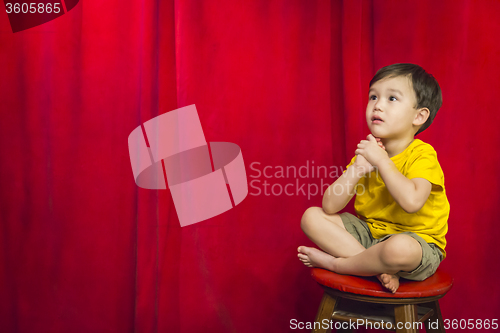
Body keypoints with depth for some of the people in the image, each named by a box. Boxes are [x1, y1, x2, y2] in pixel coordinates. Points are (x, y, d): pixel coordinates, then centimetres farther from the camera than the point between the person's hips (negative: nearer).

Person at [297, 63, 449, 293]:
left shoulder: (422, 155, -15)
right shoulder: (368, 151, 2)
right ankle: (379, 268, -17)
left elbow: (411, 201, -38)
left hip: (416, 241, -6)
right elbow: (330, 206, -6)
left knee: (399, 248, -41)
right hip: (369, 233, 6)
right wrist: (357, 168, -20)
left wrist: (382, 161, -26)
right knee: (312, 216, -6)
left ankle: (333, 263, -12)